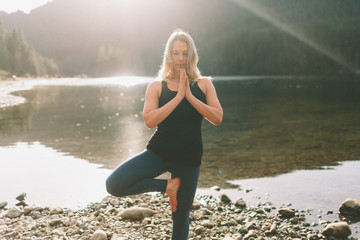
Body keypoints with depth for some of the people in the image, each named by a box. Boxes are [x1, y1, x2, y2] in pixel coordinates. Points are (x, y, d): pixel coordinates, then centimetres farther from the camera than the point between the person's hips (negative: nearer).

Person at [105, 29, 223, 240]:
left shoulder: (203, 84, 5)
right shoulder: (157, 86, 2)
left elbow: (217, 118, -7)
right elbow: (150, 120, -13)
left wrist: (190, 96, -15)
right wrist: (178, 97, -16)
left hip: (189, 159, 0)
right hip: (158, 153, 0)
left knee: (181, 217, 9)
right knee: (114, 185, -21)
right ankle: (167, 186, -1)